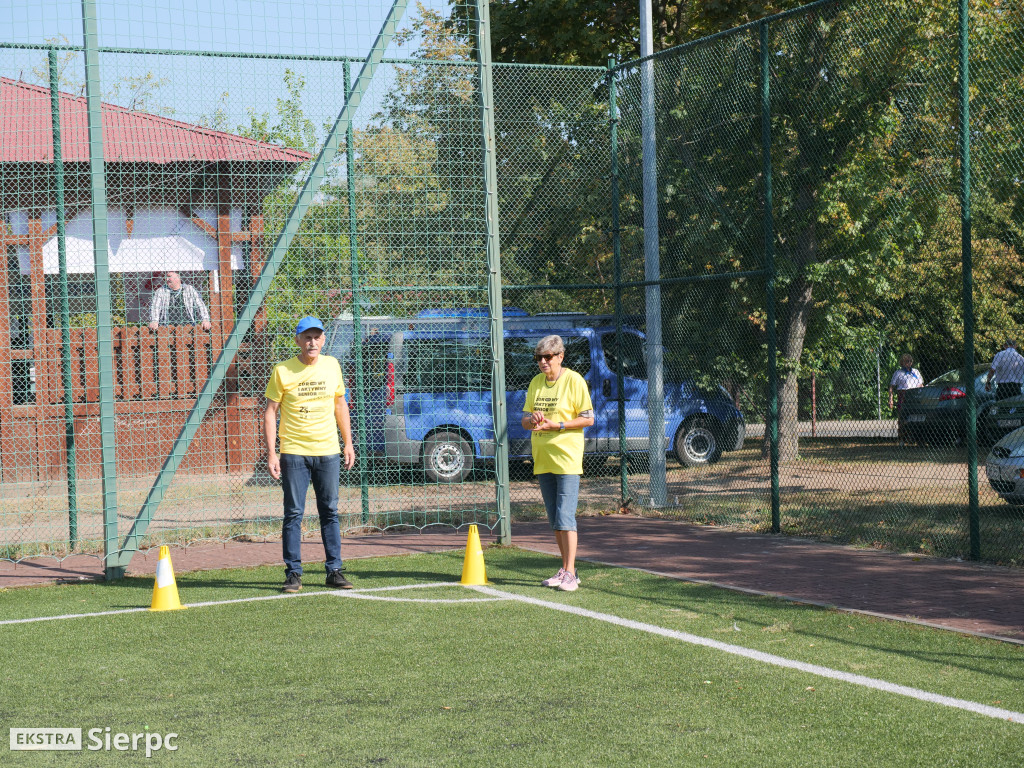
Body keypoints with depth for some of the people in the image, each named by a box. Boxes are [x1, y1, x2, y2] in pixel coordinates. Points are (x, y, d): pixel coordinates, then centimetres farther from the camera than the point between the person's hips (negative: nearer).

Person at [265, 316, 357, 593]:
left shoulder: (331, 366, 7)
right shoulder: (282, 371, -4)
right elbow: (270, 412, -3)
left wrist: (348, 443, 13)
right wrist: (271, 453, -9)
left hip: (328, 451, 3)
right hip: (293, 453, -3)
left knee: (330, 512, 6)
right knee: (293, 513, -2)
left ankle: (334, 571, 12)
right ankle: (293, 573, 3)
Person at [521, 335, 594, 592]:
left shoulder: (574, 381, -6)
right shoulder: (536, 383, 13)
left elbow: (588, 419, -7)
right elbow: (525, 420, 16)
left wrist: (557, 425, -17)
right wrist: (532, 419, -8)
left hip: (567, 458, -6)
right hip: (542, 459, 6)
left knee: (565, 518, -11)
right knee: (554, 520, 9)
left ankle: (570, 574, -8)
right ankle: (565, 570, 16)